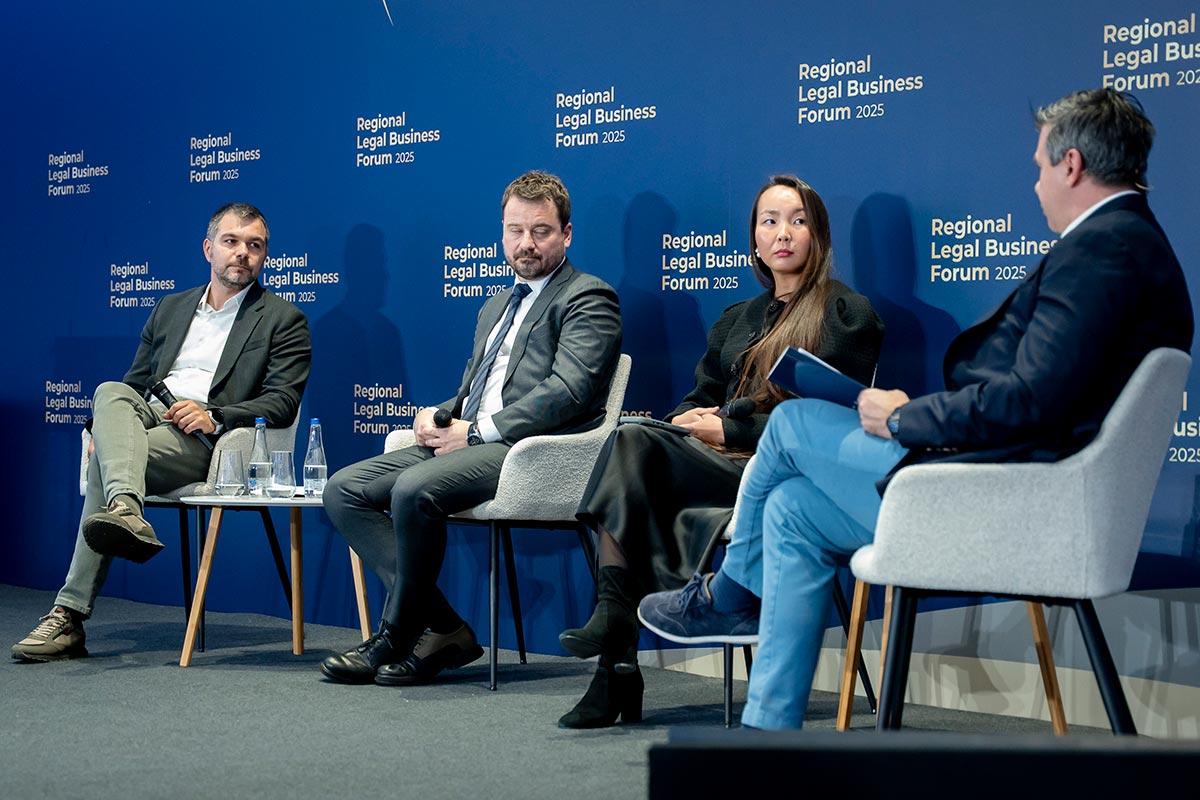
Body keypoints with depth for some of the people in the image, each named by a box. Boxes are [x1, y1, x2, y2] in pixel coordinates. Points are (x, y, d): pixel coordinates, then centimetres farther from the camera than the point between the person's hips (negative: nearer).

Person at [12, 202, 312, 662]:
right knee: (110, 392, -33)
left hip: (207, 439, -5)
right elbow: (135, 381, 27)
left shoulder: (283, 320, 10)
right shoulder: (170, 309, 27)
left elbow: (282, 403, -1)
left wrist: (215, 416, -18)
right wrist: (109, 424, 3)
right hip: (148, 416, 5)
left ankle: (70, 617, -40)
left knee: (106, 462, -32)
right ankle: (126, 514, -57)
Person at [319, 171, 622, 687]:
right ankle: (442, 629, -12)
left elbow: (567, 391, -13)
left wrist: (477, 431, -15)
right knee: (344, 490, -6)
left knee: (414, 489, -32)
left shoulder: (588, 299, 1)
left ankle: (397, 637, -13)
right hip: (470, 442, 9)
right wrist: (435, 416, 5)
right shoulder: (496, 306, 29)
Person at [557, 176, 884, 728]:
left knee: (632, 445, -28)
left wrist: (731, 430, -9)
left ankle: (614, 613, -28)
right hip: (722, 464, 6)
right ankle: (615, 661, -35)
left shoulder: (847, 315, 6)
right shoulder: (738, 319, 28)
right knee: (630, 442, -29)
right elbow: (701, 397, 25)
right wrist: (689, 422, -1)